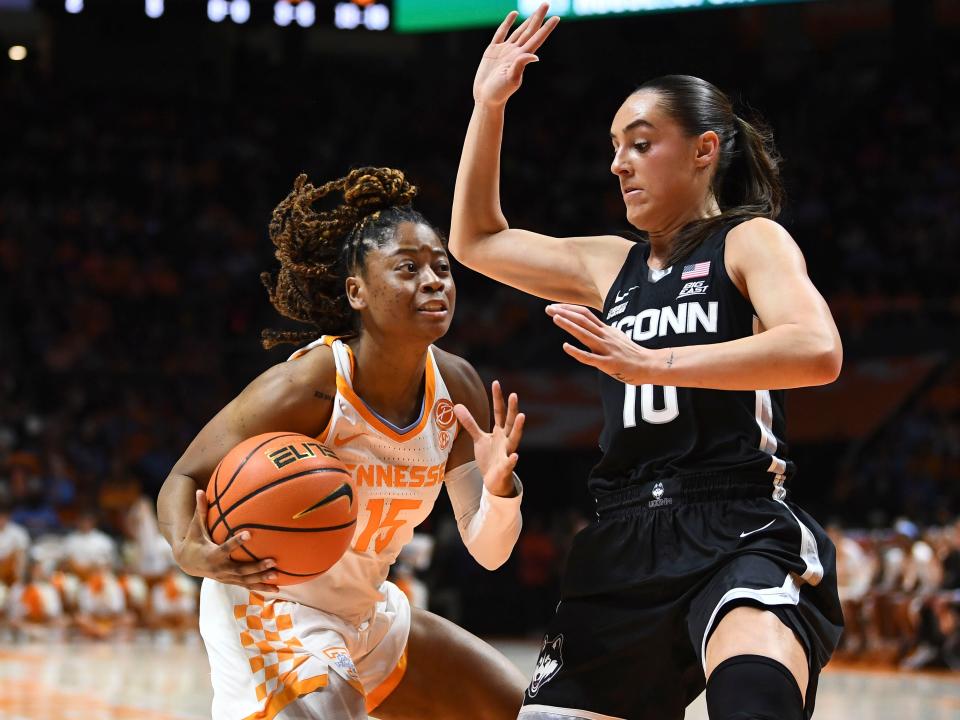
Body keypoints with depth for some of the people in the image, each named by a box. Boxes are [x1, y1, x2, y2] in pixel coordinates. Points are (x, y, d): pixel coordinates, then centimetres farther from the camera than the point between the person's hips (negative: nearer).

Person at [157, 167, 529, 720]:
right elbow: (185, 480, -17)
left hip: (367, 613, 8)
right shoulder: (308, 386, -26)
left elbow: (488, 551, -3)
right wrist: (191, 553, -39)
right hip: (271, 611, -7)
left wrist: (500, 489, -26)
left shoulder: (456, 388, -7)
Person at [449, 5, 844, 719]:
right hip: (624, 546, 7)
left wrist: (651, 364, -21)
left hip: (742, 532, -7)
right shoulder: (614, 266, 22)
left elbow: (817, 351, -16)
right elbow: (477, 241, 31)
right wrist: (489, 106, 22)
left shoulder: (749, 239, 4)